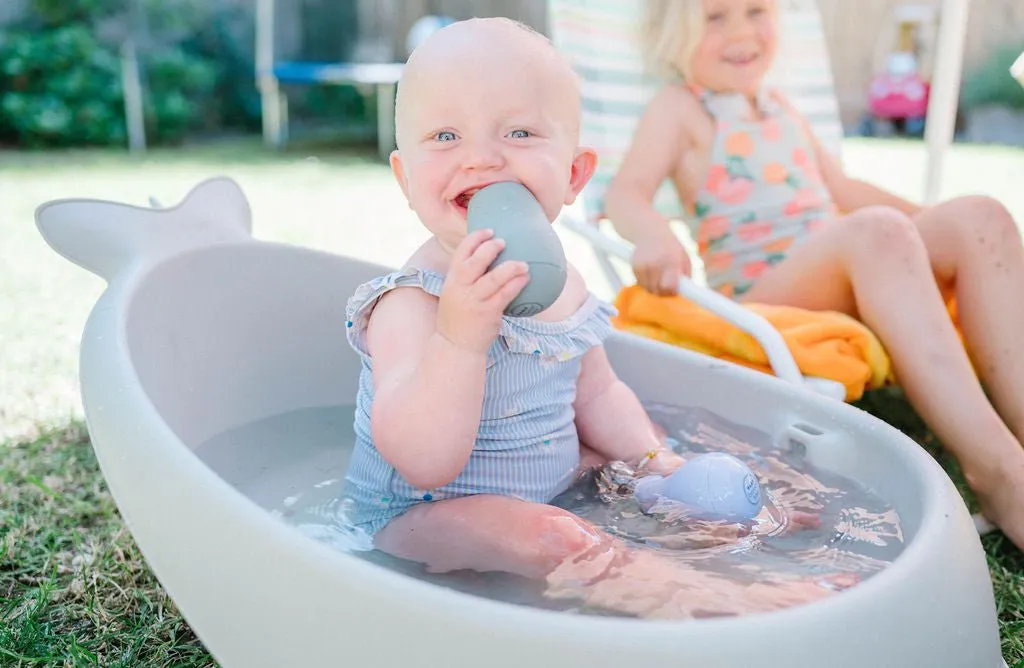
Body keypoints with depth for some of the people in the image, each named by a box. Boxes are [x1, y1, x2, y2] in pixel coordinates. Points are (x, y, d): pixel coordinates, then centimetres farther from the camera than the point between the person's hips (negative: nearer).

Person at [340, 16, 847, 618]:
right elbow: (424, 463, -35)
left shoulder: (563, 285, -2)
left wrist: (656, 461, -2)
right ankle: (723, 602, -26)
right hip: (421, 518, -8)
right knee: (547, 536, -31)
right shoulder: (411, 303, -25)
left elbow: (596, 397, 13)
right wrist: (460, 338, -47)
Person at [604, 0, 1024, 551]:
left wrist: (933, 222, 28)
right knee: (877, 231, -34)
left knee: (979, 218, -12)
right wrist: (651, 233, -33)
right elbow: (625, 191, -10)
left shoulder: (781, 108, 26)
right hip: (759, 301, -7)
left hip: (849, 290, 8)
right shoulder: (679, 107, 5)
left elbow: (842, 190, 33)